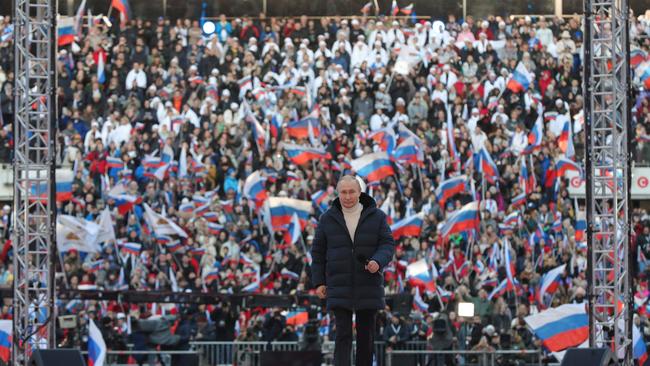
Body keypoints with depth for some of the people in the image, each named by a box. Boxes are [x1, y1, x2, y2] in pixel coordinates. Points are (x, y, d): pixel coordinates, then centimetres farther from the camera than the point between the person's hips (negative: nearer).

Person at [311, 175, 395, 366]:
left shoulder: (376, 216, 1)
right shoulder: (328, 219, 1)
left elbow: (388, 245, -3)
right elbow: (318, 251, 7)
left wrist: (378, 261, -24)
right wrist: (318, 282, 2)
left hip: (368, 286, 1)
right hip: (339, 288, -1)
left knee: (366, 335, 7)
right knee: (343, 335, -10)